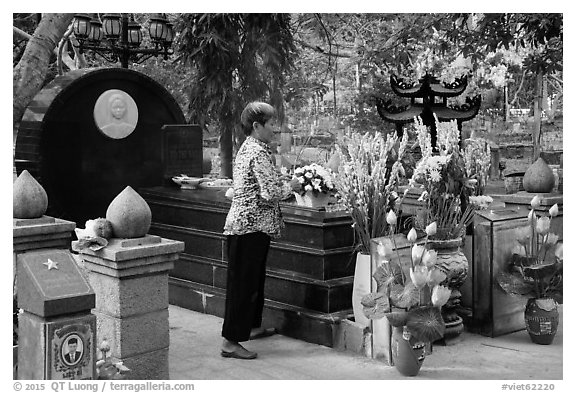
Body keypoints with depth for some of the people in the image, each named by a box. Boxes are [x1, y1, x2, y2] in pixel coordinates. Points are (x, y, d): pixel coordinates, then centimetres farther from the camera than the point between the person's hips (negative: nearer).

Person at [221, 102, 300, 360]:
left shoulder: (247, 148, 15)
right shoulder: (259, 152, -17)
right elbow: (270, 193, -22)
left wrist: (283, 184, 15)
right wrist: (290, 186, -5)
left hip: (244, 224, 10)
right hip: (251, 225, -10)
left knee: (254, 278, 21)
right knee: (243, 283, -6)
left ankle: (252, 326, 36)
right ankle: (231, 342, -3)